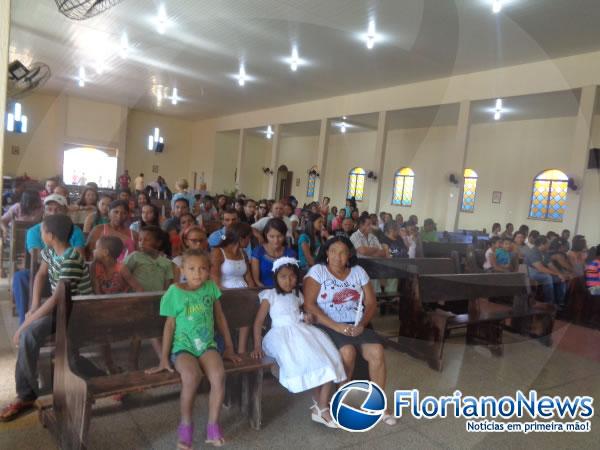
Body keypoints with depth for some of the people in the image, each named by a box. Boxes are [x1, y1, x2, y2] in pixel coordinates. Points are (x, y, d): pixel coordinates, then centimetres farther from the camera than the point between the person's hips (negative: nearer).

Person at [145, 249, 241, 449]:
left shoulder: (211, 287, 5)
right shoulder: (175, 292, -3)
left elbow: (220, 318, 12)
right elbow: (170, 325, -1)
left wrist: (229, 348, 13)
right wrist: (164, 358, -1)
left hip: (207, 345, 3)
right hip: (183, 346, -2)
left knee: (219, 376, -26)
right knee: (192, 376, -32)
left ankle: (213, 424, -5)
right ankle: (186, 424, -7)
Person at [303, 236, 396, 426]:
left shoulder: (358, 271, 9)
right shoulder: (317, 271, -2)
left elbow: (371, 303, 7)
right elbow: (309, 305, -11)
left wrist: (362, 324, -12)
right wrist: (336, 326, -19)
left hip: (357, 325, 4)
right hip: (329, 326, -3)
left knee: (377, 352, -21)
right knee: (348, 352, -31)